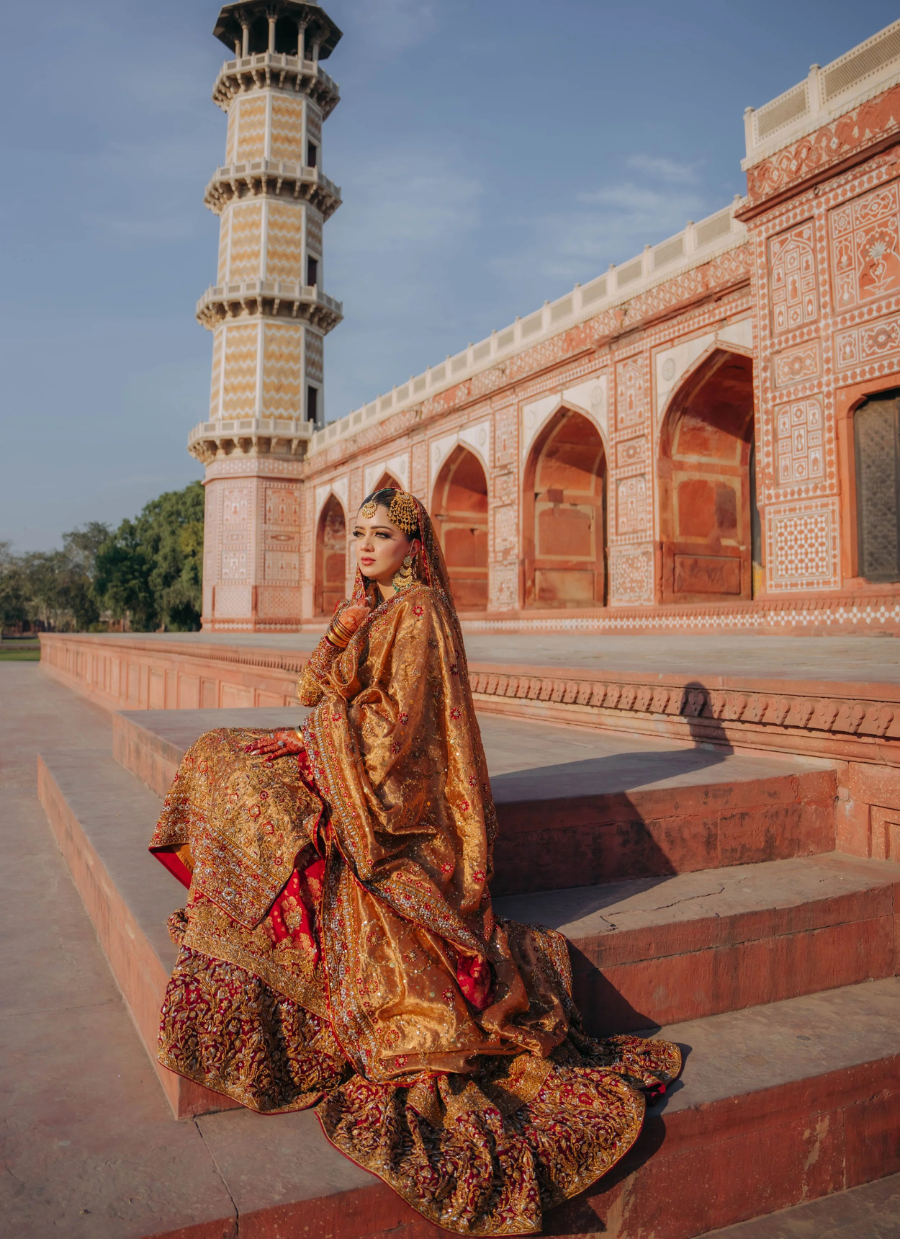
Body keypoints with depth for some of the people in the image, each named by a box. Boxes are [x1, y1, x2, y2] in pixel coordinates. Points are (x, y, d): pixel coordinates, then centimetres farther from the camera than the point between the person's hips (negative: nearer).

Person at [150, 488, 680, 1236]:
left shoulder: (419, 609, -10)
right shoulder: (370, 605, 17)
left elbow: (399, 718, -17)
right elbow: (316, 689, 10)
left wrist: (335, 718, -6)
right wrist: (345, 630, -4)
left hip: (393, 785, -9)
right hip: (341, 759, 9)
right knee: (220, 756, 7)